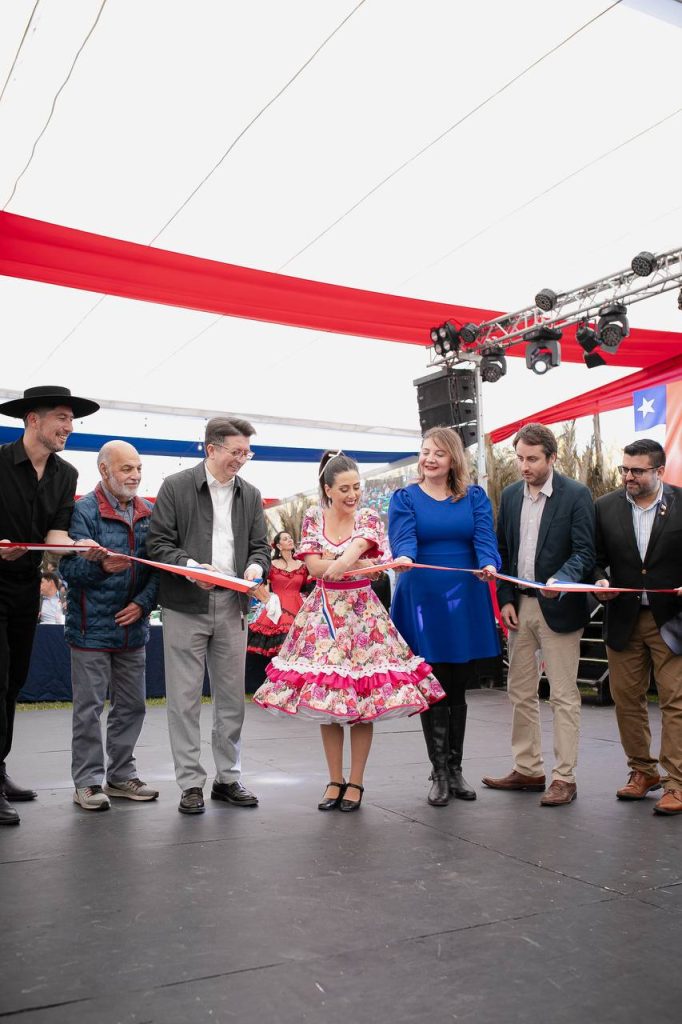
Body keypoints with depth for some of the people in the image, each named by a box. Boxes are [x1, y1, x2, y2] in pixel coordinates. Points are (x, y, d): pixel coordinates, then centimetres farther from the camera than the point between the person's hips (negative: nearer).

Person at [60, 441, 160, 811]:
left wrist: (143, 603, -7)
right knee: (89, 708, 3)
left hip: (133, 627, 5)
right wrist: (102, 566, -33)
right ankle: (88, 781, 14)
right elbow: (69, 567, -14)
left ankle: (121, 775, 26)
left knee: (131, 705, 12)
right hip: (93, 627, -5)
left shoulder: (149, 513, 7)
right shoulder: (84, 510, -7)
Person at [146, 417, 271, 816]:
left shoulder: (251, 495, 13)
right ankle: (191, 783, 12)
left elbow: (260, 545, 14)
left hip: (232, 607, 4)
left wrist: (256, 567, -9)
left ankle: (229, 778, 22)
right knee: (185, 700, 1)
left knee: (232, 697, 9)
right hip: (187, 606, -4)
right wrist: (190, 566, -21)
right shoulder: (176, 487, -1)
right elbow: (158, 543, -5)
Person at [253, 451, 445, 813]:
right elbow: (314, 567, -6)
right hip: (323, 612, 2)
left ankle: (355, 782, 14)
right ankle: (335, 780, 18)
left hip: (362, 611, -1)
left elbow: (359, 545, -23)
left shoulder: (368, 518, -1)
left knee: (362, 702, 0)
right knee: (324, 701, 5)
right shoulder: (312, 518, 3)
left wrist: (339, 565, -44)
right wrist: (361, 565, -13)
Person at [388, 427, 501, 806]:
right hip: (422, 600, -2)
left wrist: (489, 564, -28)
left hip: (465, 602, 2)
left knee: (458, 688, 9)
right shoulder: (405, 498, 4)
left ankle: (456, 769, 23)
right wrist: (403, 558, -35)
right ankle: (439, 773, 14)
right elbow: (404, 538, -12)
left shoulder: (474, 497, 8)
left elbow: (485, 537, -6)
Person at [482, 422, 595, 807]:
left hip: (558, 606, -6)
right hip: (520, 606, 6)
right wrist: (505, 599, 3)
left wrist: (561, 580, -29)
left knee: (564, 696, 1)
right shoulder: (510, 495, 9)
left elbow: (585, 553, -11)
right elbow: (503, 551, 12)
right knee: (521, 693, 12)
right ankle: (529, 770, 24)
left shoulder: (576, 494, -7)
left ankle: (565, 777, 10)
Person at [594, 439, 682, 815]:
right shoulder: (605, 507, 4)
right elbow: (596, 558, 8)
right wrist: (601, 582, -11)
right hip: (623, 619, 3)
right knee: (626, 699, 9)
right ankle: (642, 771, 25)